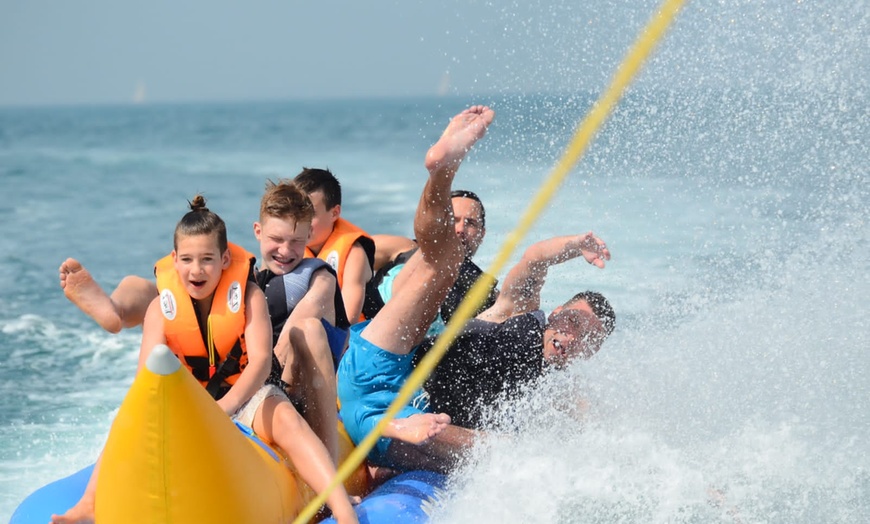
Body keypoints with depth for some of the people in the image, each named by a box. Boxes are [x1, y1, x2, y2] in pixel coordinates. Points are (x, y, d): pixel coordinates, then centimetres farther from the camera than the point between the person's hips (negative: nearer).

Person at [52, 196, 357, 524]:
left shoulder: (249, 297, -11)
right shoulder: (161, 308, -7)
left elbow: (261, 359, -24)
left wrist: (227, 404, -42)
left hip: (244, 397, -2)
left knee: (286, 418, -32)